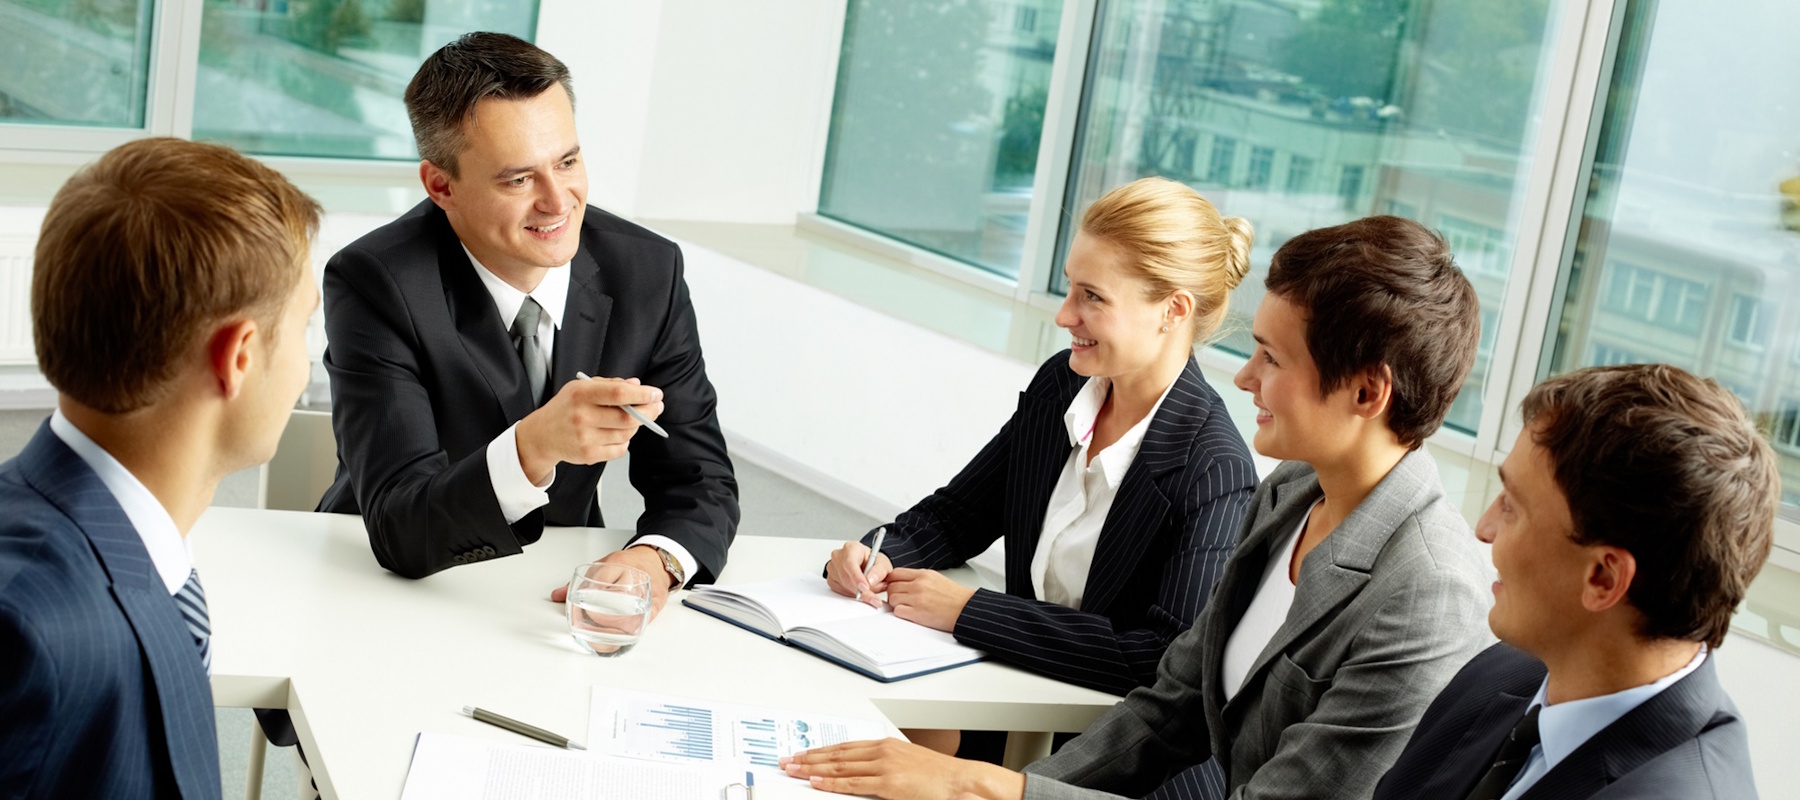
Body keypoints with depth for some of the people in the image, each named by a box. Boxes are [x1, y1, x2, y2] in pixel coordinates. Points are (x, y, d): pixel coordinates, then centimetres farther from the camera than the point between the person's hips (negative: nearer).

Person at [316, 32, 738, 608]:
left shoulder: (648, 270, -6)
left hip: (558, 596, 2)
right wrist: (533, 448, -41)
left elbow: (701, 481, -3)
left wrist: (657, 558, -25)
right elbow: (400, 533, -24)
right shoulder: (375, 284, -17)